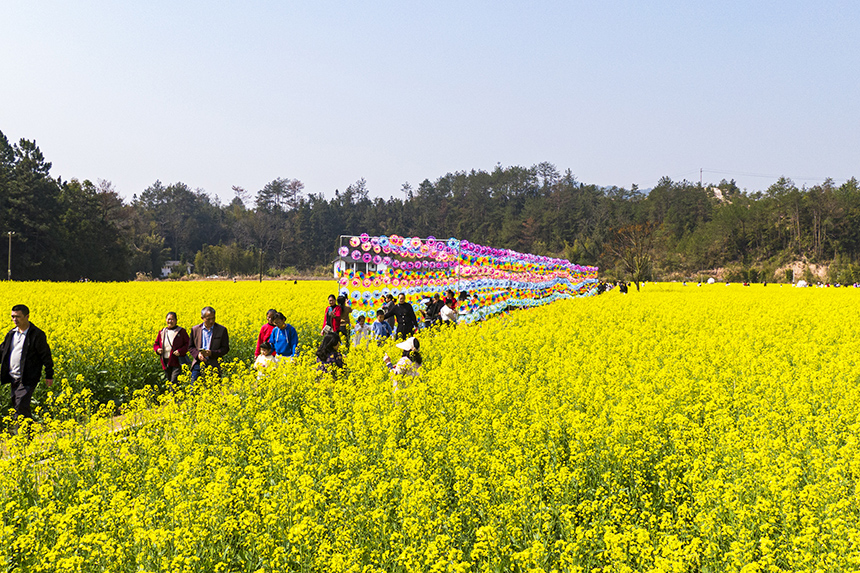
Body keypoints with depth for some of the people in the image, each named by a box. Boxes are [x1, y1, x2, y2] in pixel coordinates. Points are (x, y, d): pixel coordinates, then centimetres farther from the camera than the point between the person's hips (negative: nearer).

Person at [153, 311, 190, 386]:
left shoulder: (181, 331, -2)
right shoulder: (162, 332, 11)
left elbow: (188, 344, -1)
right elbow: (156, 344, 20)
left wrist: (180, 351, -17)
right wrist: (157, 349, -3)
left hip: (177, 362, -5)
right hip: (166, 362, 5)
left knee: (174, 382, -16)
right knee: (168, 382, 13)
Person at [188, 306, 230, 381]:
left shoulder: (222, 330, -1)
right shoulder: (195, 329, 7)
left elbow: (225, 348, 0)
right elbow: (190, 347, 13)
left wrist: (211, 353, -16)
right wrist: (198, 354, -8)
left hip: (214, 366, -2)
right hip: (198, 364, 2)